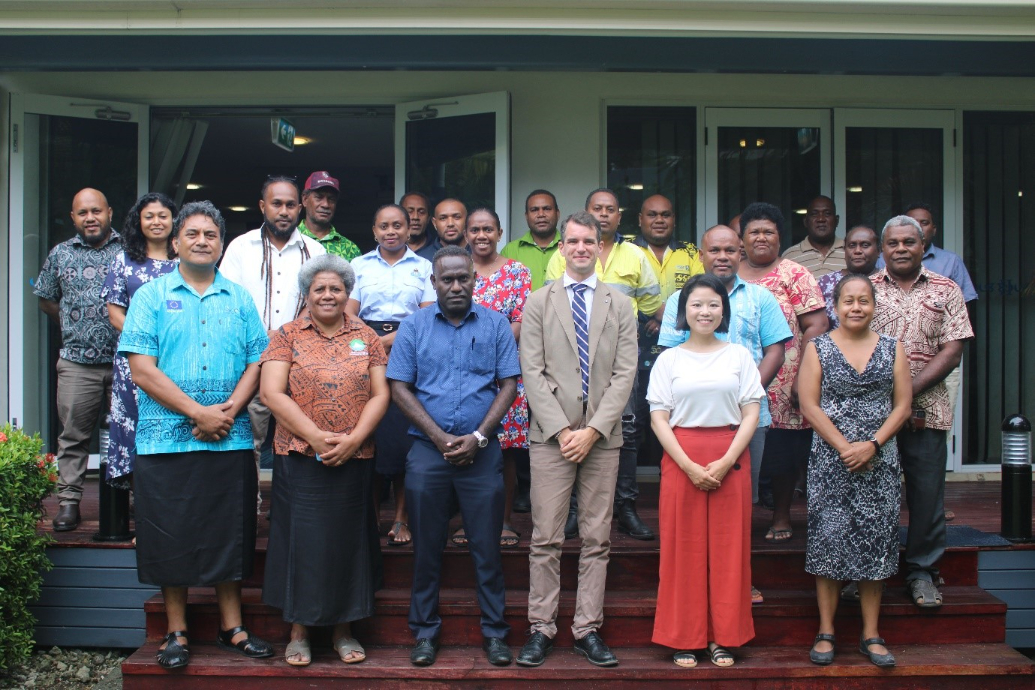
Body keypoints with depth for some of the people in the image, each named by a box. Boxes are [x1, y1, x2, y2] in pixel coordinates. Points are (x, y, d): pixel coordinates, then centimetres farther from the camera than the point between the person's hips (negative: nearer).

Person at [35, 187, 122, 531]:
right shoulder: (60, 254, 10)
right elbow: (45, 299, 20)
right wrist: (71, 325, 13)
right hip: (77, 362, 2)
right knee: (73, 435, 4)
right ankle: (68, 501, 12)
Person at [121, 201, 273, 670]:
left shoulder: (239, 298, 11)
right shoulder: (151, 296, 3)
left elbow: (257, 362, 6)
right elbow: (142, 369, -6)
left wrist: (228, 410, -11)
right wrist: (197, 412, -13)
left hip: (231, 440, 2)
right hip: (166, 439, -2)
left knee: (230, 537, 8)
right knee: (172, 539, 5)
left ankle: (232, 627, 21)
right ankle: (176, 632, 18)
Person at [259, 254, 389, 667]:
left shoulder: (366, 338, 9)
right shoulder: (288, 336, 3)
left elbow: (380, 395, 3)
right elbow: (271, 392, -7)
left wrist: (352, 440, -12)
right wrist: (317, 437, -15)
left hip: (354, 460, 2)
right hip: (299, 459, -1)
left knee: (348, 540, 7)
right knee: (301, 539, 2)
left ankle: (343, 631, 20)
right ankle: (298, 632, 15)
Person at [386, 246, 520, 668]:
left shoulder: (495, 324, 4)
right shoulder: (414, 326, 4)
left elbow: (508, 384, 1)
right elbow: (399, 387, 1)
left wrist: (478, 437, -9)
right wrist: (439, 437, -8)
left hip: (482, 453, 0)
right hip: (428, 450, 1)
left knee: (486, 546, 4)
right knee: (427, 546, 8)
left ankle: (494, 632, 14)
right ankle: (425, 631, 19)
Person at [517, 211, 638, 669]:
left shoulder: (620, 305, 9)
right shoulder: (538, 303, 6)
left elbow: (624, 373, 1)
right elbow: (533, 373, -1)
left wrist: (593, 430, -10)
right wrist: (562, 430, -11)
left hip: (602, 437, 1)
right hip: (550, 436, -1)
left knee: (597, 540, 5)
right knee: (546, 539, 0)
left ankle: (588, 630, 13)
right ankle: (541, 629, 10)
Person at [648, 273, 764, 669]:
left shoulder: (739, 355, 7)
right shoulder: (669, 359, 5)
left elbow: (751, 414, 3)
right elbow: (658, 418, 0)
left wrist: (726, 461, -10)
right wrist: (689, 465, -11)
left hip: (730, 461, 1)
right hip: (681, 461, -1)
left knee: (728, 547, 3)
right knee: (683, 548, 1)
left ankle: (723, 638, 14)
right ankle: (684, 639, 11)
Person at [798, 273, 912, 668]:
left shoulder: (892, 349, 8)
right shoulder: (818, 348, 2)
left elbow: (903, 405, 3)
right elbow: (809, 405, -4)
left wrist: (872, 444, -10)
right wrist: (844, 446, -12)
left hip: (880, 460, 2)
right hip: (830, 459, -2)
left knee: (876, 541, 4)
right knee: (828, 539, -1)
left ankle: (871, 635, 13)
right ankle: (826, 632, 8)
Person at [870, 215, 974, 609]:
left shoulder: (946, 291, 8)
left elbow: (952, 352, 1)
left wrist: (910, 389, -12)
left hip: (926, 410, 0)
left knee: (927, 494, 4)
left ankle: (922, 572, 18)